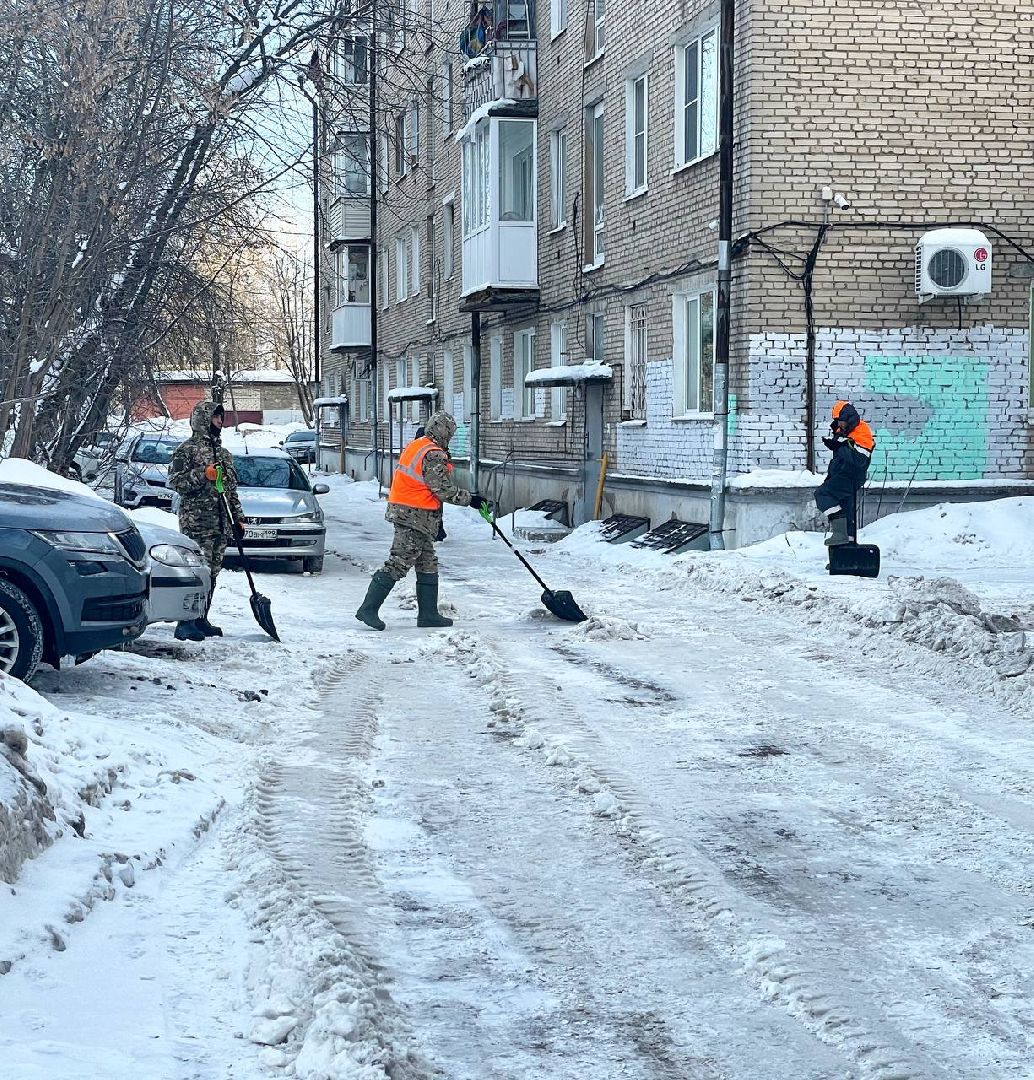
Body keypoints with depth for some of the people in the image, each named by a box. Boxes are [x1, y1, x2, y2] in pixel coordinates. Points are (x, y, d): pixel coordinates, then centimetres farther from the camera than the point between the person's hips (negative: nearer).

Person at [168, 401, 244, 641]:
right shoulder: (187, 449, -2)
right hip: (196, 522, -7)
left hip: (221, 524, 7)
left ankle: (201, 620, 16)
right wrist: (204, 474, -19)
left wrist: (238, 517, 21)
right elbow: (175, 481, -10)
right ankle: (185, 623, -12)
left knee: (211, 572, 9)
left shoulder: (223, 453, 21)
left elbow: (232, 488, 26)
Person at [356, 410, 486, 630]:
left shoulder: (414, 446, 15)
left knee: (428, 564, 15)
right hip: (416, 516, -10)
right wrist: (470, 499, -4)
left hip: (402, 511, 10)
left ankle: (428, 614, 19)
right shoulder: (433, 455, -16)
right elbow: (444, 490, -16)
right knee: (398, 564, -9)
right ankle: (368, 609, -10)